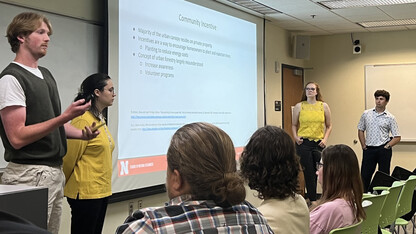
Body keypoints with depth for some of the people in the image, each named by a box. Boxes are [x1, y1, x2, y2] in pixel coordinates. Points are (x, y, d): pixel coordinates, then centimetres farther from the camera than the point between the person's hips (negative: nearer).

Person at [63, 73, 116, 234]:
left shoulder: (100, 120, 11)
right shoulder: (83, 121, -16)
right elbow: (70, 158, -12)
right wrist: (66, 186, 1)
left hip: (102, 190, 9)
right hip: (86, 192, -9)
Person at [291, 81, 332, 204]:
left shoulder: (324, 106, 6)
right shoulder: (299, 106, 5)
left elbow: (329, 125, 12)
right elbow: (294, 125, 13)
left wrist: (325, 139, -1)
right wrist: (295, 137, -3)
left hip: (318, 144, 1)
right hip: (303, 143, -1)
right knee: (308, 172, 1)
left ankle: (310, 197, 19)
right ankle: (312, 199, 10)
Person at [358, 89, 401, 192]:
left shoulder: (390, 118, 0)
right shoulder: (366, 114, 6)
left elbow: (397, 137, 1)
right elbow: (361, 130, 14)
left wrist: (387, 146, -9)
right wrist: (363, 145, 5)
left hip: (383, 150, -2)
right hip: (369, 149, 2)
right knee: (364, 175, 2)